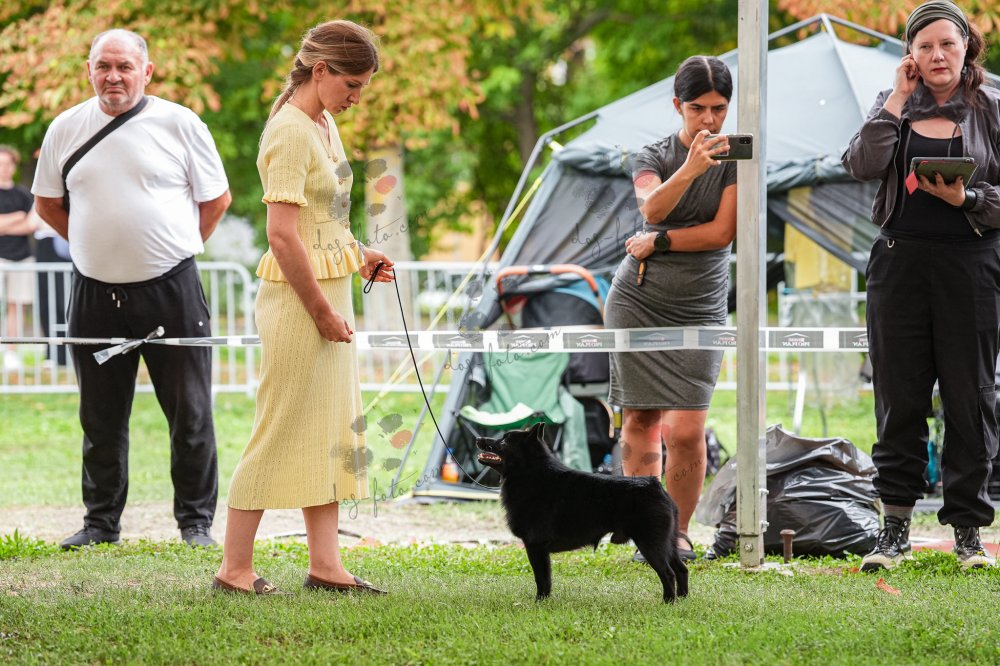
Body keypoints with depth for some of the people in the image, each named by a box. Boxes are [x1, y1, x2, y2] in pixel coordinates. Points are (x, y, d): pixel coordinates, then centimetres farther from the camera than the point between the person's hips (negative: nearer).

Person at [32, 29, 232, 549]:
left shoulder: (179, 123, -2)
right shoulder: (66, 129, 5)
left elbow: (216, 198, 7)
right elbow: (48, 203, 18)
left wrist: (176, 248, 8)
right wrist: (96, 247, 12)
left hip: (171, 291, -2)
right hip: (95, 293, 2)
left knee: (189, 413, 1)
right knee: (101, 418, 9)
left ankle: (196, 521, 11)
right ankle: (101, 522, 20)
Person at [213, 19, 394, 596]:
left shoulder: (324, 123, 13)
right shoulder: (290, 131, -17)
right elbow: (283, 235, -22)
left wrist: (358, 257, 10)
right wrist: (321, 311, -18)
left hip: (330, 290, 10)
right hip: (299, 297, -10)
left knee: (332, 429, 11)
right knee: (282, 432, -4)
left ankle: (325, 564, 16)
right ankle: (235, 568, 3)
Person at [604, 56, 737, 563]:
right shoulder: (653, 157, 2)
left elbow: (721, 233, -9)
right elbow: (652, 207, -20)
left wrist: (657, 243, -7)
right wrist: (691, 168, -36)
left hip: (699, 308, -2)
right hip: (638, 301, 2)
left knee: (686, 429, -11)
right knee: (641, 419, 1)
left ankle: (679, 533, 6)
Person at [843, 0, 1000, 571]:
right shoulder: (896, 105, 8)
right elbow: (863, 165, -8)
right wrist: (898, 98, -8)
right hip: (901, 261, 2)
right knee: (899, 397, 4)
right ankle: (896, 527, 10)